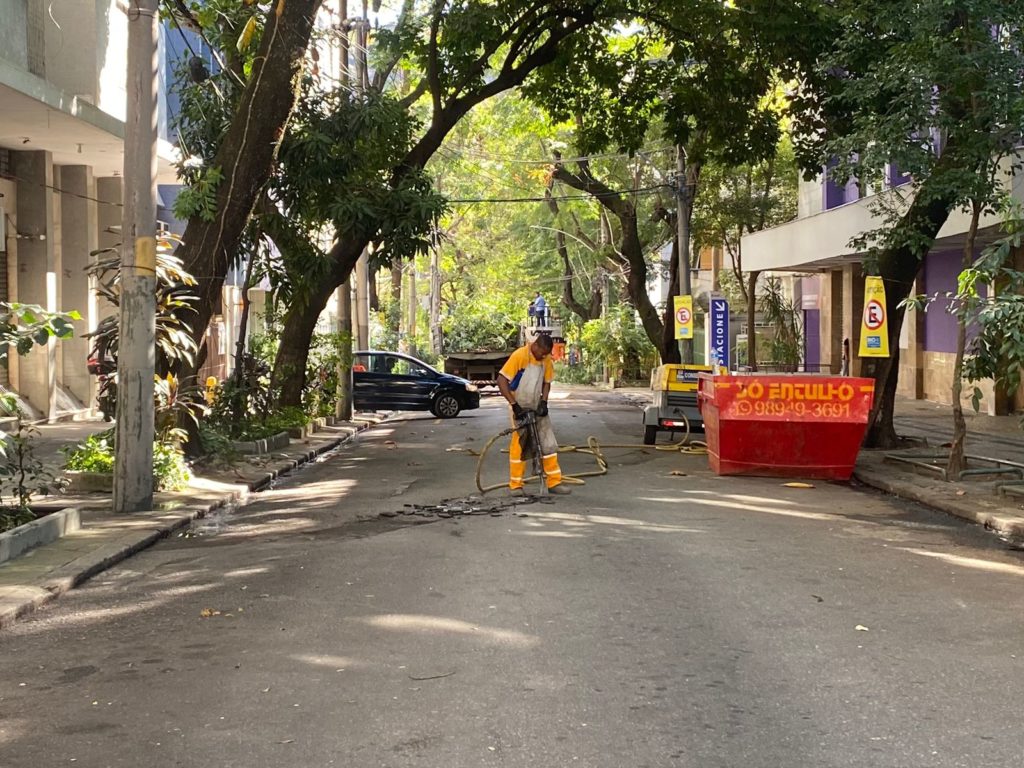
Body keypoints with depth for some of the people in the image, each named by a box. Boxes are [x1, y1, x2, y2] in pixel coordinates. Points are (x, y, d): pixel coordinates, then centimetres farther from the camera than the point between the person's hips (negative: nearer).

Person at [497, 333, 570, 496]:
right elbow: (501, 380, -20)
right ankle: (516, 485, 9)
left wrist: (544, 401, -6)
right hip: (520, 409, -5)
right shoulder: (519, 355, -20)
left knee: (549, 444, 3)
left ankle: (554, 482, 9)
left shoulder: (546, 359, -3)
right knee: (519, 446, 0)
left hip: (537, 409, 5)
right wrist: (514, 405, -23)